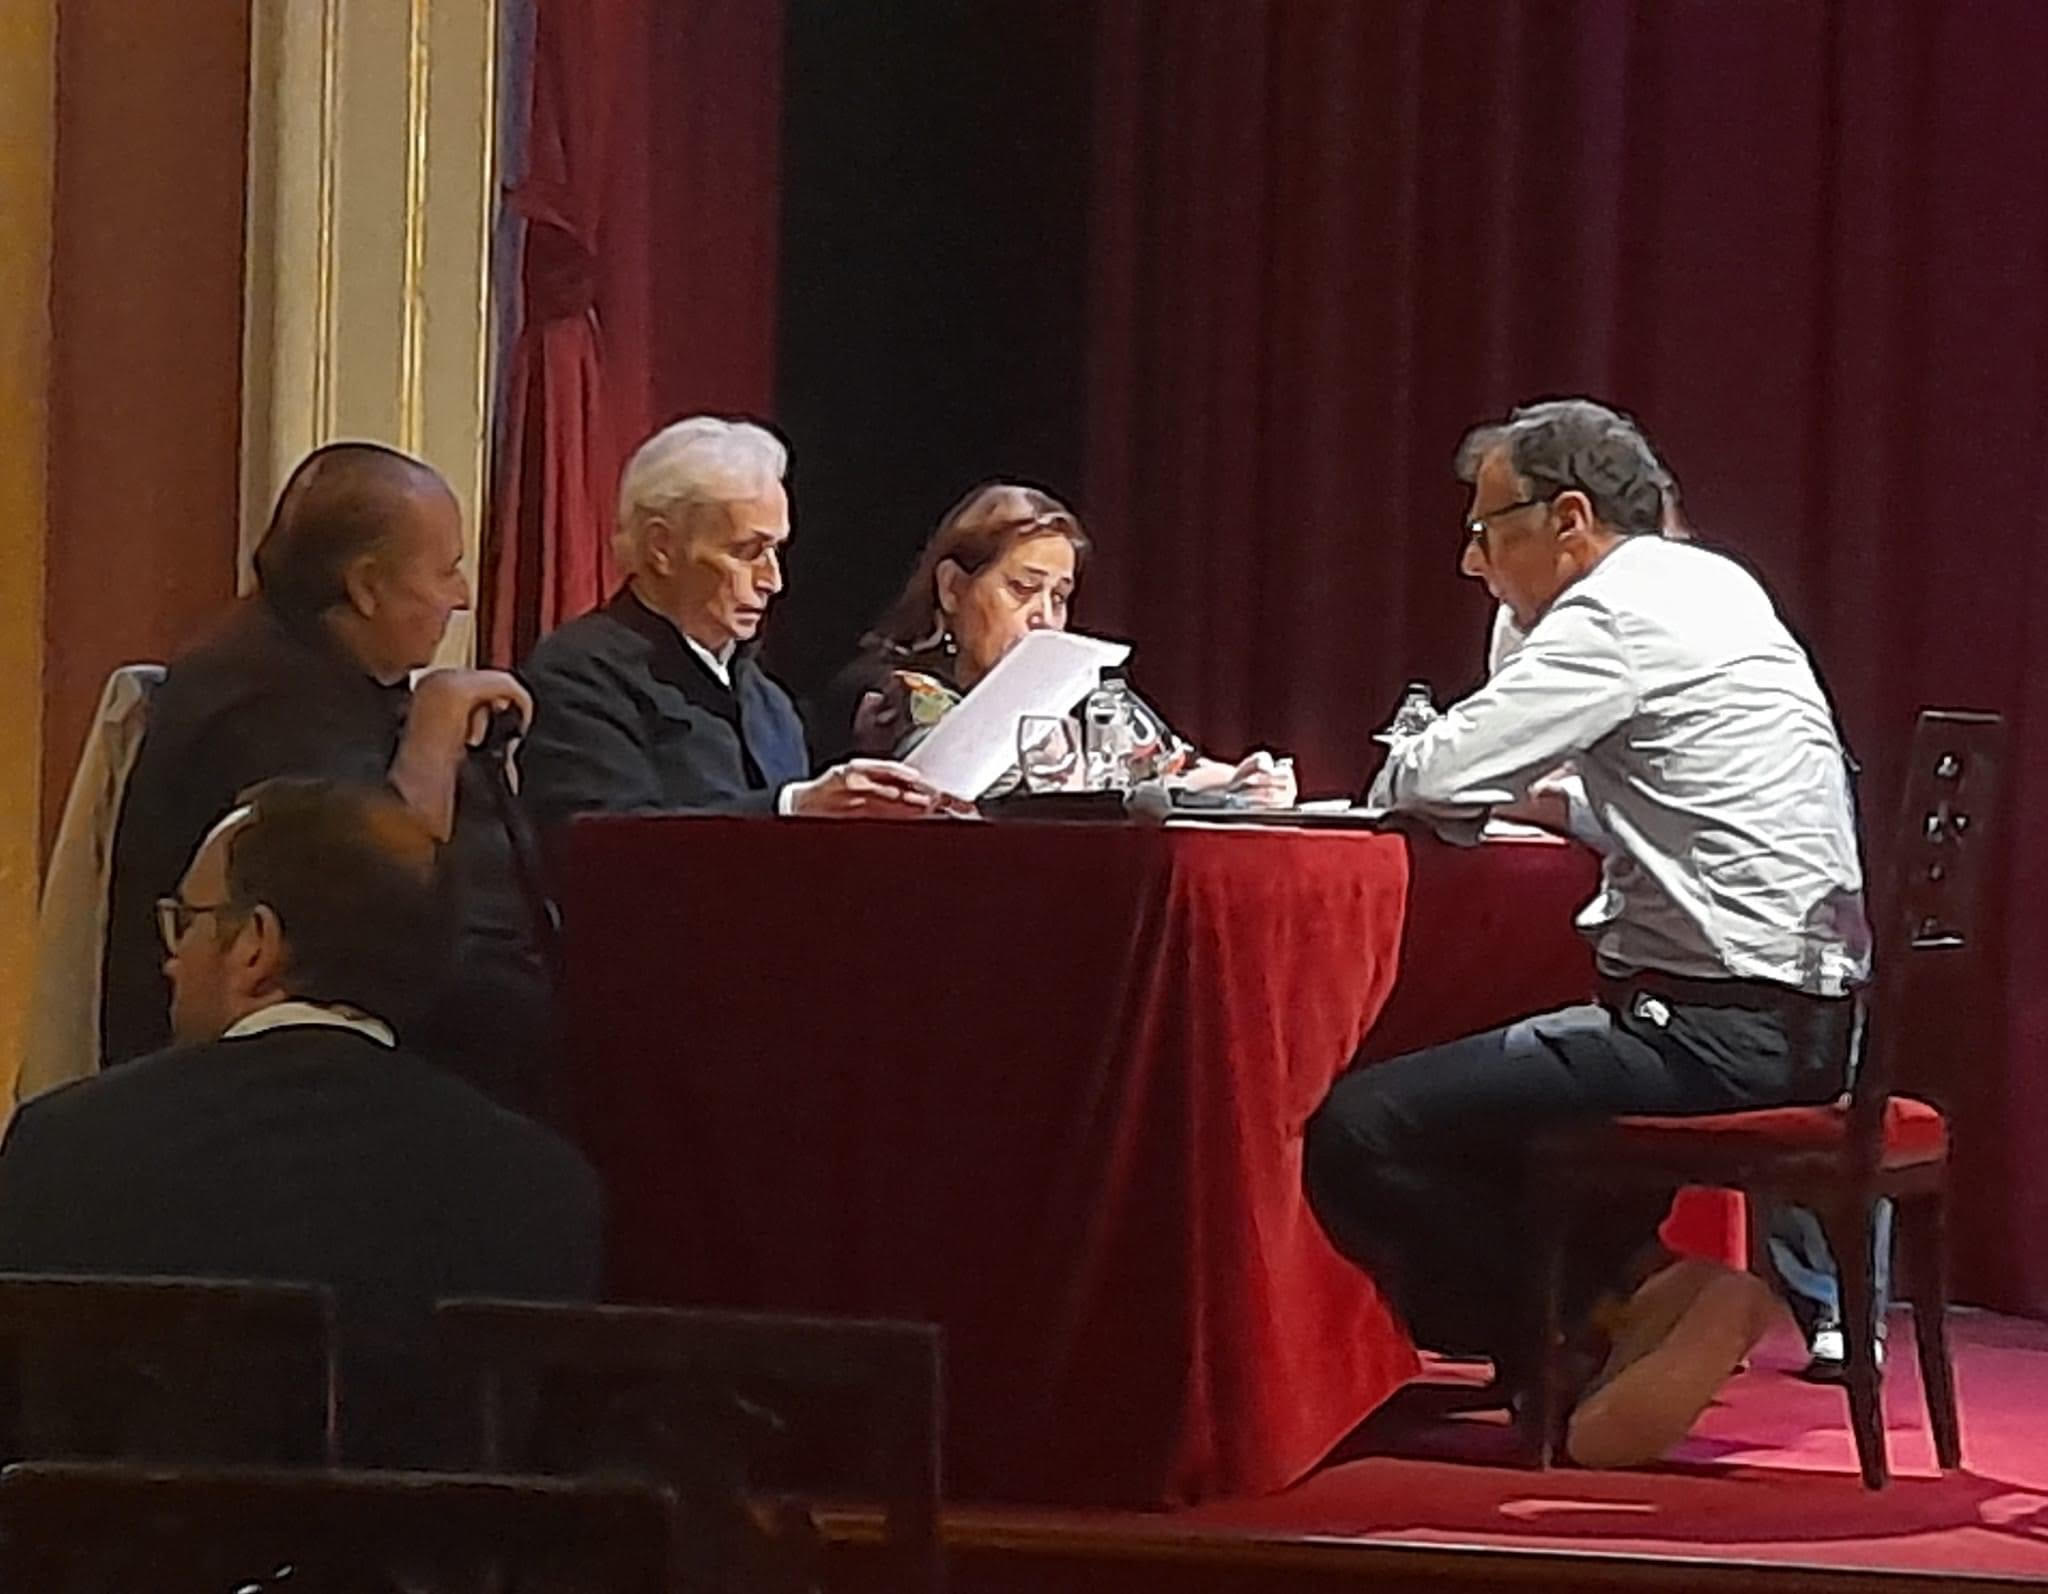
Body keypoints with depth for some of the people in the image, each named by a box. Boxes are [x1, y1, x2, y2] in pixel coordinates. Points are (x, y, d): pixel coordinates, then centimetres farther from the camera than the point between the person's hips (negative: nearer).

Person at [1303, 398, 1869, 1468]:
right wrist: (1525, 795, 15)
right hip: (1795, 1018, 10)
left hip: (1718, 1035, -10)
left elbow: (1432, 778, -16)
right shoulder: (1710, 586, 17)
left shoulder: (1620, 615, -11)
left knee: (1358, 1135, -16)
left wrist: (1399, 768, 6)